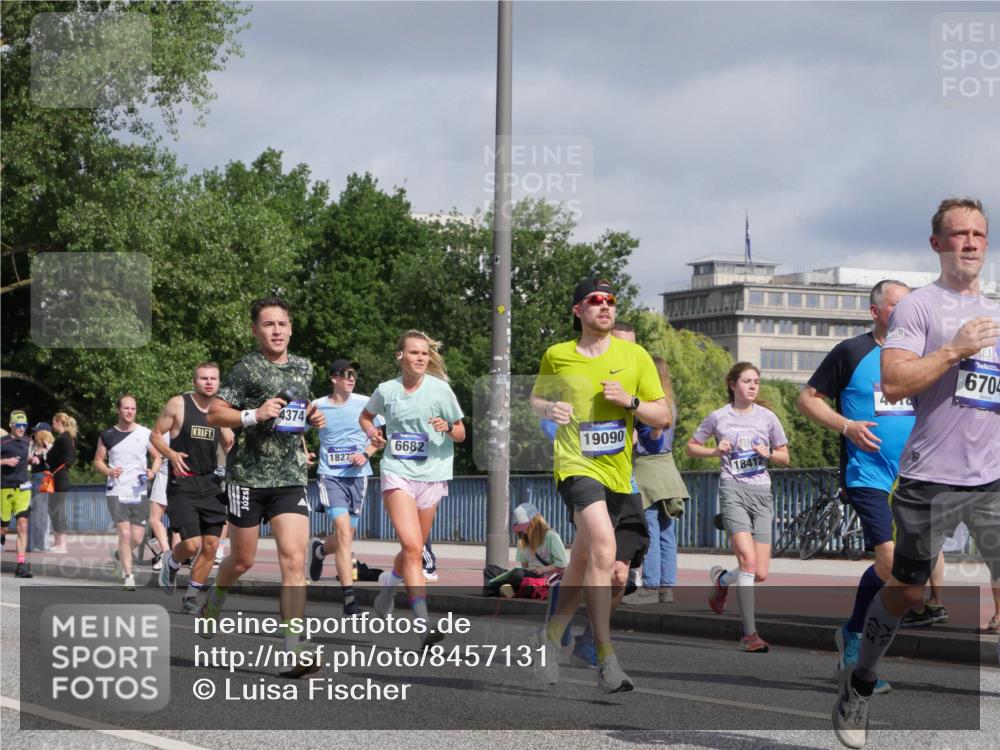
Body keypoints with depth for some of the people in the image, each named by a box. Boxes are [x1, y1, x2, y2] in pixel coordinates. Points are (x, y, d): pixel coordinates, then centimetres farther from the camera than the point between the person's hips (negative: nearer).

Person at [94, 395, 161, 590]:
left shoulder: (145, 434, 3)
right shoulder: (108, 435, 4)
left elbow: (157, 458, 11)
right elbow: (98, 461, 11)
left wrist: (153, 472, -10)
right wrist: (108, 471, -10)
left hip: (139, 492, 1)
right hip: (117, 492, -1)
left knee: (137, 538, 2)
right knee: (124, 533, -13)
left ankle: (119, 555, 35)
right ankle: (128, 576, -5)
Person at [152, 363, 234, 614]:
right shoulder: (178, 405, -6)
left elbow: (228, 446, 16)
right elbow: (156, 434, -1)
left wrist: (233, 447, -6)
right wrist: (171, 454, -17)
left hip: (211, 483, 5)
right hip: (182, 483, -5)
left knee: (211, 545, 1)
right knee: (192, 543, -14)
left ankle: (191, 595, 17)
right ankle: (171, 561, 20)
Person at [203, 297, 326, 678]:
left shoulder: (303, 368, 12)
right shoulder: (246, 369, -5)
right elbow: (214, 415, -7)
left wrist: (312, 418, 8)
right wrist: (255, 415, -20)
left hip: (291, 477, 3)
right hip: (248, 475, -3)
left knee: (294, 559, -12)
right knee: (243, 560, 10)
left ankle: (295, 648, -16)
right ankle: (214, 601, 44)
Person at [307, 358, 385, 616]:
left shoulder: (365, 404, 3)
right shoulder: (317, 406, -1)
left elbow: (376, 439, 12)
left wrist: (366, 454, -6)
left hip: (358, 475, 3)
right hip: (330, 476, -3)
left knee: (345, 536, 11)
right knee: (343, 530, -18)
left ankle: (319, 551, 47)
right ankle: (349, 598, -17)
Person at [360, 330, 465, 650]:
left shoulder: (440, 389, -1)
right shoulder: (386, 390, 2)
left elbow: (461, 434, 6)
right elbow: (366, 416, 23)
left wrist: (448, 428, -16)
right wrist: (372, 433, 2)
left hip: (432, 474, 2)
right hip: (397, 472, -1)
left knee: (414, 549, 12)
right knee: (411, 544, -18)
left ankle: (388, 581, 47)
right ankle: (423, 623, -23)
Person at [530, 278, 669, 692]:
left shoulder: (634, 356, 6)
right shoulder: (556, 356, 4)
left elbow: (662, 416, 6)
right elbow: (535, 398, 20)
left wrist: (629, 401, -12)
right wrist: (550, 408, -3)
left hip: (616, 471, 4)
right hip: (576, 464, -4)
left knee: (582, 561, 14)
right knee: (603, 550, -24)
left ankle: (552, 636, 37)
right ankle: (606, 658, -24)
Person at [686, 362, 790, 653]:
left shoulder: (767, 417, 9)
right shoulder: (718, 417, 4)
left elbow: (785, 458, 17)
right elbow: (691, 447, 15)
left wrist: (769, 454, -4)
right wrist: (715, 451, -4)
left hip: (762, 492, 3)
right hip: (733, 490, -3)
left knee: (761, 574, -2)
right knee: (748, 559, -20)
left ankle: (721, 578, 31)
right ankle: (750, 633, -16)